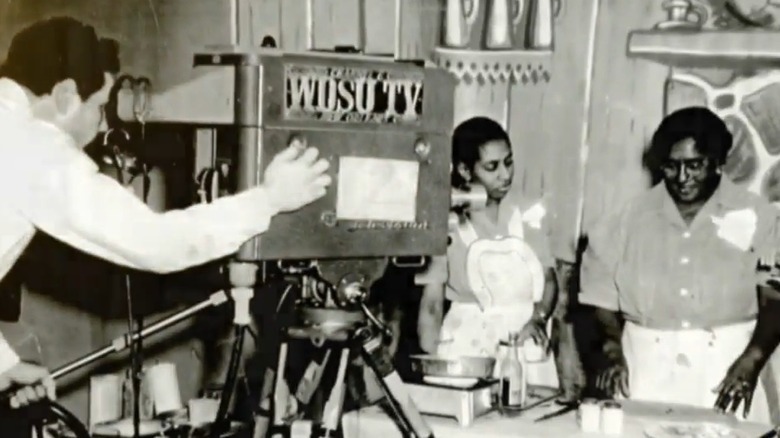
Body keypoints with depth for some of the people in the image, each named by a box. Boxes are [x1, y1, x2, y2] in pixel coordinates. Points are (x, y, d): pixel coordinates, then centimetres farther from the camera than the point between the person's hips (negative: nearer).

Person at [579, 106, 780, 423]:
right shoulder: (631, 219, 6)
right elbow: (601, 290, 9)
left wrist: (751, 361, -14)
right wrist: (612, 349, -3)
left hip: (725, 366, -2)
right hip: (646, 369, 2)